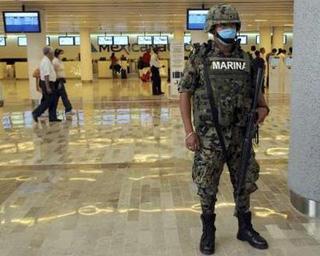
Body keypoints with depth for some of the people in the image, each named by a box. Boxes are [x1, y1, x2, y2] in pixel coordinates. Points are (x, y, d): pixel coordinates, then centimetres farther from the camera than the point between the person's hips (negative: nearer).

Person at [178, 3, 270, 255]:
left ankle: (245, 228, 31)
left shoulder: (245, 59, 6)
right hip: (210, 134, -4)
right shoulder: (199, 58, -6)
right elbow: (185, 94, -5)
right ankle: (208, 231, 23)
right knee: (207, 186, 4)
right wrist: (189, 131, -12)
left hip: (239, 134, 4)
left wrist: (263, 107, -6)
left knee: (245, 182, 12)